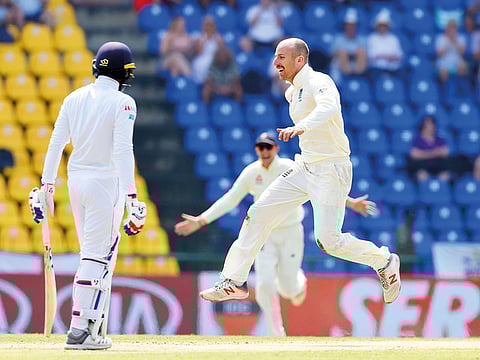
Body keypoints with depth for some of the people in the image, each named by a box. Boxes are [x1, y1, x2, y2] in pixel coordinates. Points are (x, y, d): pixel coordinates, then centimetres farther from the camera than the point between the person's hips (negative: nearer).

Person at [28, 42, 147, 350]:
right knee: (97, 257, -5)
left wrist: (47, 186, 11)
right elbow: (123, 150, -18)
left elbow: (56, 144, 6)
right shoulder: (122, 102, -9)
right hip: (106, 183, -6)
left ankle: (96, 325, 17)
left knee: (96, 255, 17)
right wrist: (131, 195, -21)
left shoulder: (74, 99, 7)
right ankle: (80, 330, -10)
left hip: (76, 180, 6)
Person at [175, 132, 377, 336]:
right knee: (264, 286, -14)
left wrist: (350, 203, -22)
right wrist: (201, 220, -6)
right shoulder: (251, 173, -4)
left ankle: (298, 281, 40)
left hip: (291, 233, -2)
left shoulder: (292, 169, -12)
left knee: (288, 289, 0)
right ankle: (276, 334, 2)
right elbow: (229, 200, 1)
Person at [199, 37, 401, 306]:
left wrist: (302, 127, -55)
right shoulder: (293, 91, 12)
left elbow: (329, 107, -39)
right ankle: (234, 283, 8)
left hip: (331, 171, -9)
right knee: (259, 213, 1)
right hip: (304, 170, 9)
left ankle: (384, 262, 11)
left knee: (328, 241, -14)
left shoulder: (319, 82, -16)